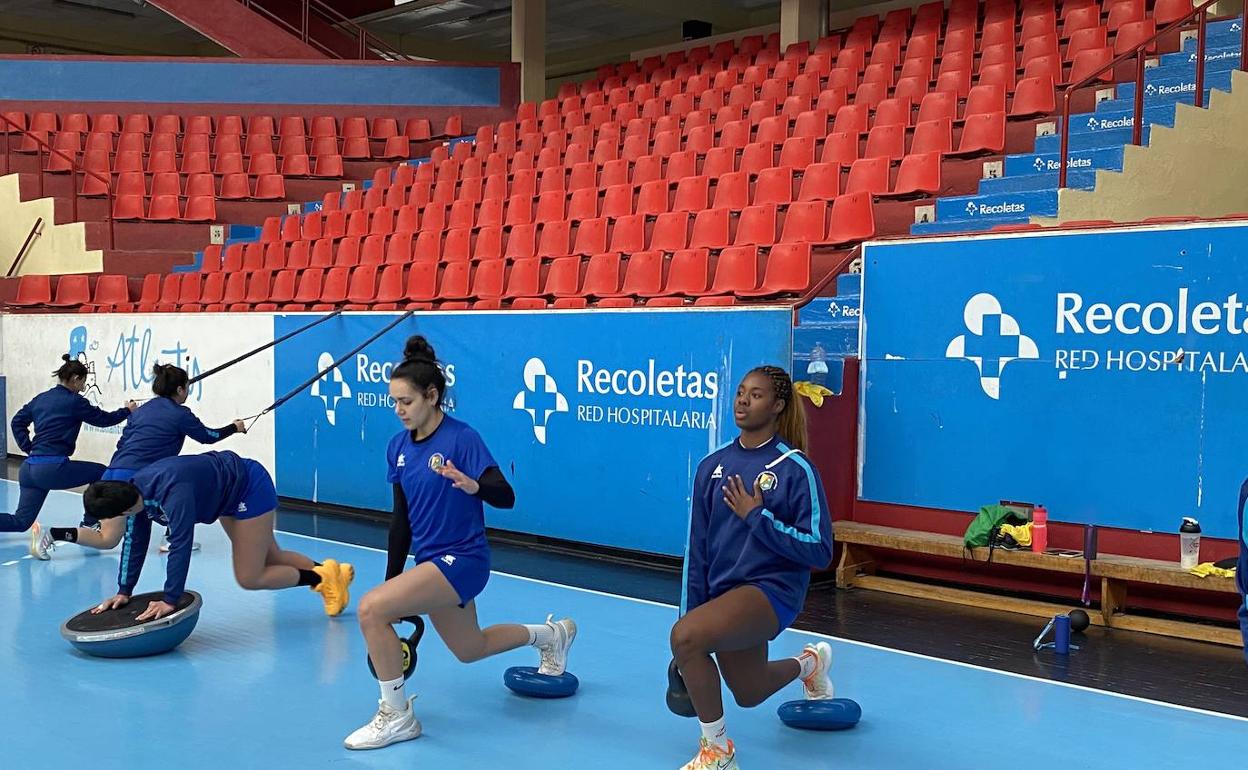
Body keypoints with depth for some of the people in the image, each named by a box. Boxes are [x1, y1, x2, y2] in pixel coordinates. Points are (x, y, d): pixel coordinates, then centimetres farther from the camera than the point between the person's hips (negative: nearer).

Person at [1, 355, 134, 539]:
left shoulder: (40, 398, 16)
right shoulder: (74, 401, -4)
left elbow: (17, 422, 19)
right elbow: (103, 419, 5)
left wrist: (28, 448, 16)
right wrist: (127, 411, 21)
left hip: (29, 468, 8)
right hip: (54, 467, -8)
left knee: (21, 522, 14)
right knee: (100, 473, 13)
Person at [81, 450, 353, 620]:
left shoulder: (173, 493, -38)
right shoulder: (135, 491, -11)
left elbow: (181, 545, -40)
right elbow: (135, 542, -2)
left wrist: (170, 600, -36)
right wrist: (124, 591, -2)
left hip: (250, 488, -9)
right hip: (230, 496, 9)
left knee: (249, 578, -6)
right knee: (270, 559, 17)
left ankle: (323, 577, 6)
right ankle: (331, 572, 31)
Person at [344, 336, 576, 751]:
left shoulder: (461, 438, -18)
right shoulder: (398, 446, 3)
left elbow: (506, 497, -23)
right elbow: (401, 518, 10)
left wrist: (473, 485, -44)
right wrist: (392, 581, 10)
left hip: (461, 559, -8)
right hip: (430, 561, 8)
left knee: (371, 608, -23)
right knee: (469, 650, 24)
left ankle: (396, 715, -6)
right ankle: (552, 633, 49)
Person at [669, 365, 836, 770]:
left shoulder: (795, 468, -12)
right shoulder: (712, 465, 2)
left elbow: (819, 551, -15)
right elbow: (697, 548, 7)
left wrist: (757, 516, -19)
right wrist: (692, 610, 5)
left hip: (772, 588, -6)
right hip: (724, 592, 6)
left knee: (685, 635, -30)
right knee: (748, 694, 23)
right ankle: (809, 663, 56)